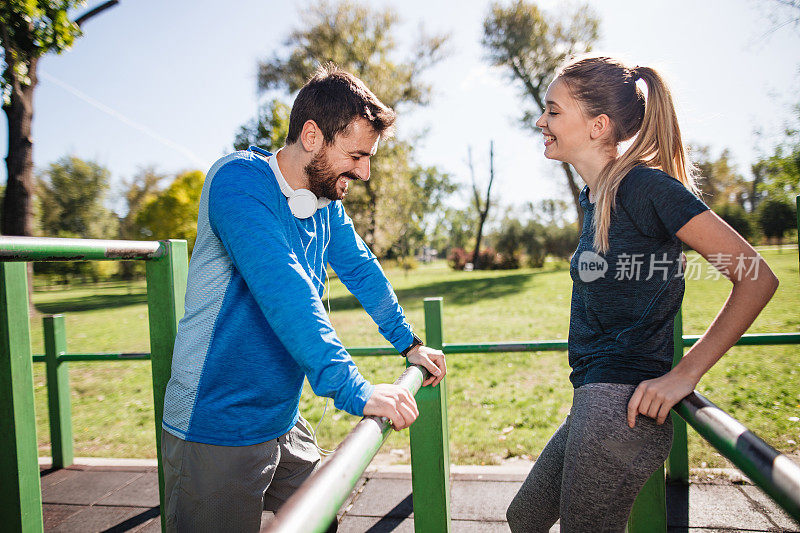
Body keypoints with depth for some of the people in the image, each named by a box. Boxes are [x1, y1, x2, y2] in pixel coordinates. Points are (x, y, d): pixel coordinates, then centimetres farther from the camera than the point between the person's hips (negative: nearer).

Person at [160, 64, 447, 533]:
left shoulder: (327, 200, 4)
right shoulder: (239, 181, -21)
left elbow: (361, 268, 15)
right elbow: (283, 291, -33)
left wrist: (410, 344, 17)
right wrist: (354, 389, -38)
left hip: (283, 422, 8)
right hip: (216, 436, -7)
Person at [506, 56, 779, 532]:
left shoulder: (646, 185, -14)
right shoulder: (595, 196, 11)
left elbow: (757, 277, -14)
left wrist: (684, 374, -16)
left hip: (621, 406, -9)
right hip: (594, 402, 9)